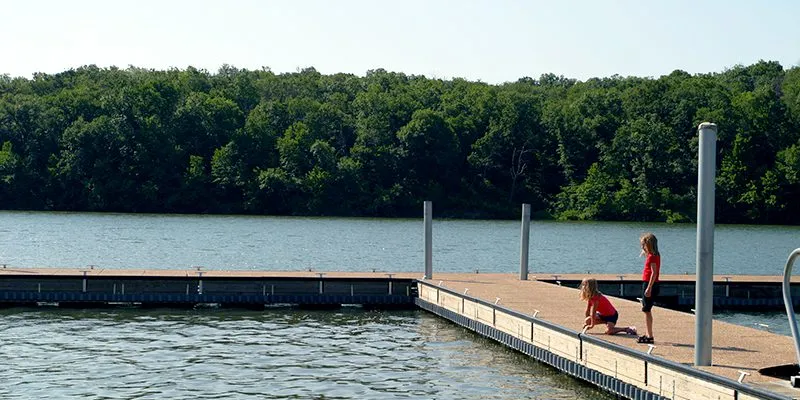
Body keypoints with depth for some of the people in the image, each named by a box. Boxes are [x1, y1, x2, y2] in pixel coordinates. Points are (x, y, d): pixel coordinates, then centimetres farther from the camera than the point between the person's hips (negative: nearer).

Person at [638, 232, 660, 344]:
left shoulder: (652, 256, -16)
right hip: (649, 285, 10)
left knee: (647, 311, -7)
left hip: (649, 284, -10)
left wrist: (649, 288, -25)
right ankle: (647, 334, 24)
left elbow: (654, 273, -23)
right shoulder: (655, 255, 13)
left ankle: (649, 336, -6)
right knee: (647, 310, 17)